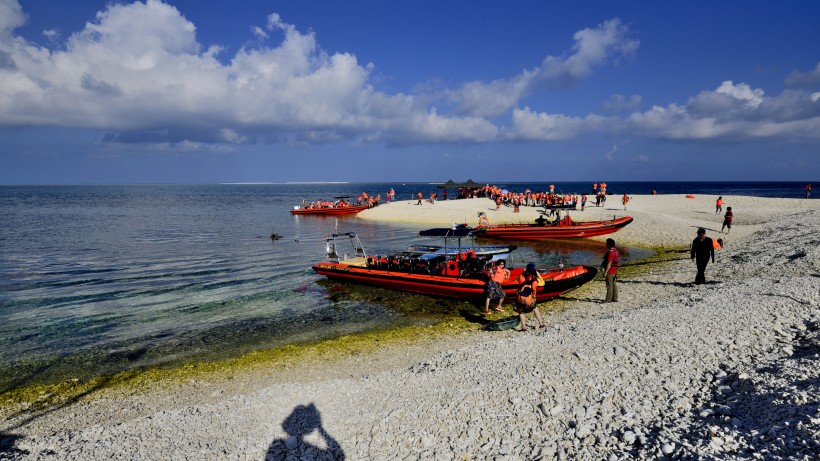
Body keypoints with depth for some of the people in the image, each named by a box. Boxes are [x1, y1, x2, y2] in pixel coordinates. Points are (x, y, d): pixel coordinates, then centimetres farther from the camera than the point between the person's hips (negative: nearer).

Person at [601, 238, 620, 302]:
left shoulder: (611, 252, -21)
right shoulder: (616, 251, 10)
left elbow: (609, 263, -23)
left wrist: (606, 272, -23)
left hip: (610, 271, -10)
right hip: (615, 271, 10)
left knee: (609, 285, -5)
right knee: (614, 284, 14)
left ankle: (608, 299, 0)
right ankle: (615, 298, 21)